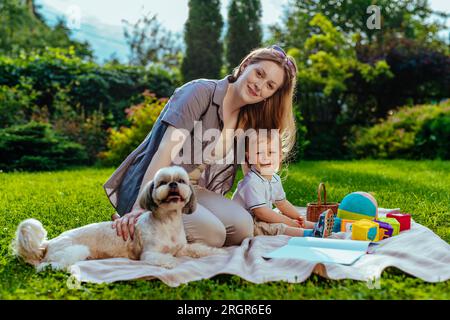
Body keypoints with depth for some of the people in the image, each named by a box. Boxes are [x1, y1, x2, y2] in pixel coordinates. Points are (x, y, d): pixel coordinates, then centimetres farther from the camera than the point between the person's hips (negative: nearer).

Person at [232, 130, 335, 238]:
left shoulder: (275, 178, 5)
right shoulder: (252, 182, -26)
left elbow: (281, 202, 18)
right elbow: (261, 212, -29)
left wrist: (298, 217, 4)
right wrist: (288, 222, -23)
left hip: (263, 218, 10)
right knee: (276, 227, -27)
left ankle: (315, 225, 9)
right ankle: (311, 233, -33)